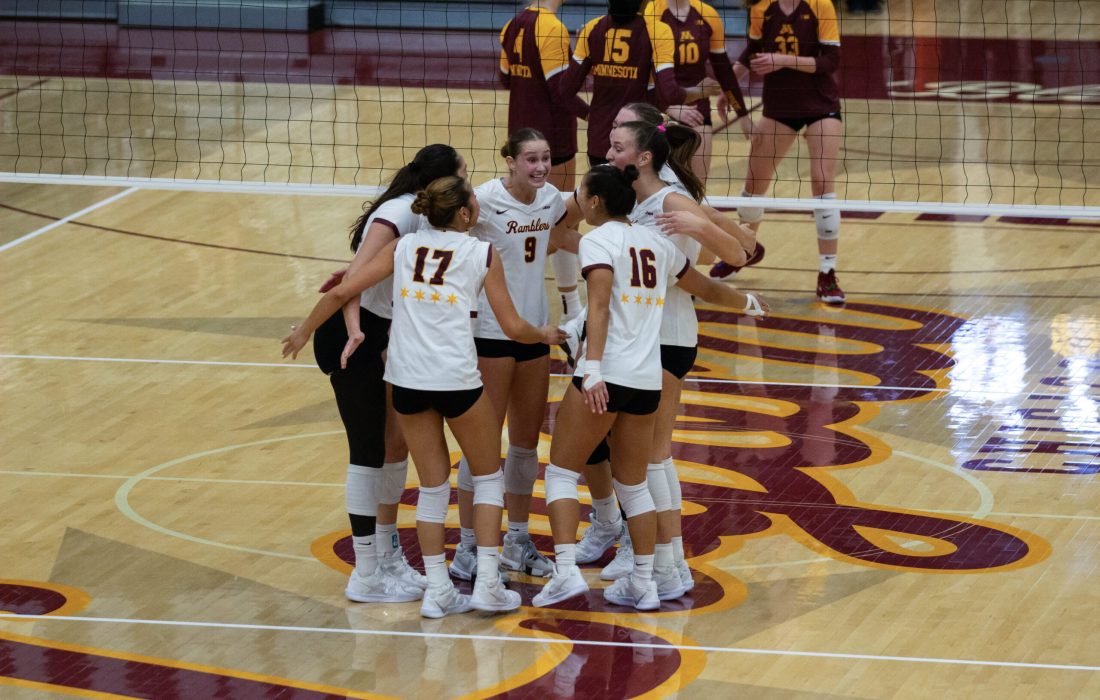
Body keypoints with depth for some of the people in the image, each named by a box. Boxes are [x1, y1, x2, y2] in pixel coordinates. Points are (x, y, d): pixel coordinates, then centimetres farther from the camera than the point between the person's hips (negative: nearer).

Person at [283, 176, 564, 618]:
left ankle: (438, 590, 11)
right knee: (488, 474, 16)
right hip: (456, 378, -3)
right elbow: (513, 327, 3)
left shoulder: (404, 247, 8)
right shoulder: (482, 254, 1)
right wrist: (545, 336, 25)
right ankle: (487, 585, 9)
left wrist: (305, 331, 19)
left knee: (433, 486, 14)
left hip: (407, 380, 3)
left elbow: (342, 291, 4)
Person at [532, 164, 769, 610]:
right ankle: (643, 584, 17)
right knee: (632, 485, 17)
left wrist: (592, 369, -30)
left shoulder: (598, 240, -5)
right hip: (648, 380, 6)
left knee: (561, 472, 3)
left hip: (605, 375, -6)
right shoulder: (656, 242, 14)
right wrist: (748, 303, 48)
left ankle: (565, 571, -10)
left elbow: (600, 305, -20)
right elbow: (707, 290, 28)